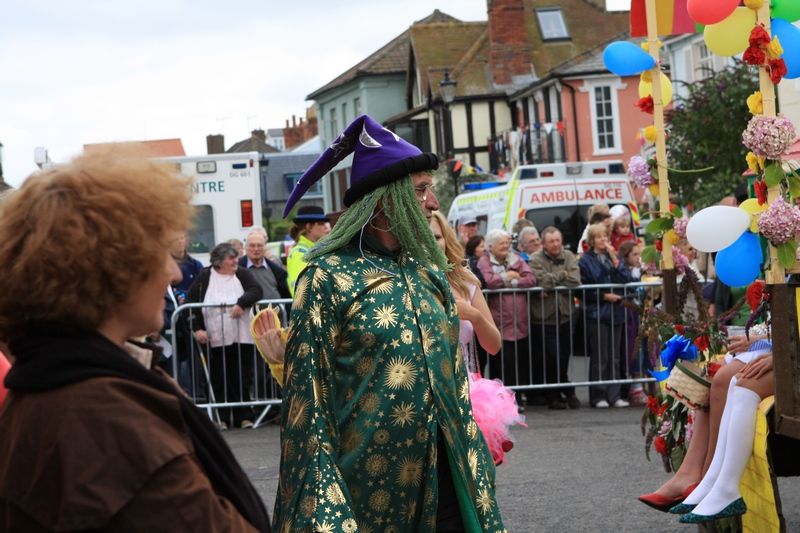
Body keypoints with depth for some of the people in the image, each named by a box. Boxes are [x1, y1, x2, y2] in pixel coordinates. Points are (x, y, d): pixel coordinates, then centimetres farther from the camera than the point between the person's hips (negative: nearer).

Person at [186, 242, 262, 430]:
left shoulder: (242, 275, 9)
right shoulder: (205, 277, 3)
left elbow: (256, 291, -6)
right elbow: (191, 303, 1)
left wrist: (242, 303, -23)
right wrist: (197, 328, -8)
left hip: (241, 338, 1)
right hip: (215, 340, -1)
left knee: (242, 379, 1)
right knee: (219, 380, 2)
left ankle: (244, 416, 8)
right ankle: (222, 418, 9)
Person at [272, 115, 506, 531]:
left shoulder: (429, 272, 10)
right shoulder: (328, 277, -9)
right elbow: (307, 391, -11)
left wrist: (473, 460, 14)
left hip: (443, 474, 6)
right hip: (370, 480, -6)